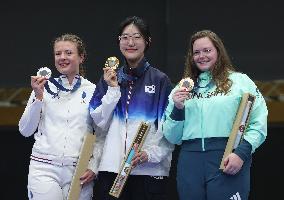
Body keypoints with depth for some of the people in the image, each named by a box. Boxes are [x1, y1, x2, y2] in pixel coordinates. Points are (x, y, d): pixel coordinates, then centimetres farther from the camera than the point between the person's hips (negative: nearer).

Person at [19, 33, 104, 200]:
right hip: (44, 168, 0)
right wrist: (38, 97, -4)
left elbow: (101, 136, 7)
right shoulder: (44, 88, 7)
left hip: (79, 172, 0)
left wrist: (94, 167, -4)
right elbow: (25, 130, 5)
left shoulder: (93, 91, 5)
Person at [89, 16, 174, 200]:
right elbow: (100, 123, 6)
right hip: (112, 168, 2)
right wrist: (113, 90, -3)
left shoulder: (160, 80, 4)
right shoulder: (110, 78, 13)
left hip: (150, 170, -2)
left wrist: (151, 153, -15)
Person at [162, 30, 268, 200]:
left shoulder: (240, 81, 6)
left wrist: (242, 153, -14)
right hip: (190, 163, 4)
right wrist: (177, 109, 0)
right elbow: (173, 138, 16)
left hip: (228, 163, -4)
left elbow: (259, 124, -2)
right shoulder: (183, 89, 18)